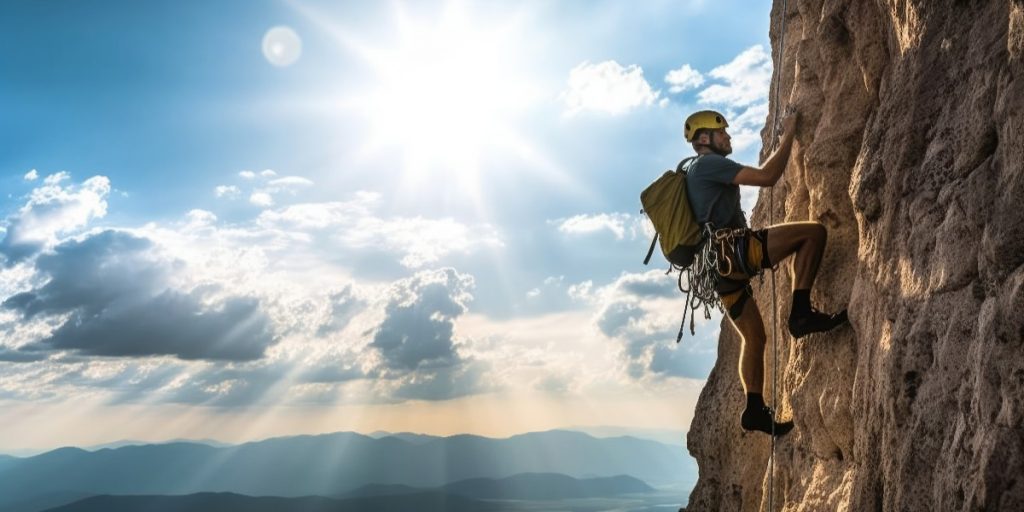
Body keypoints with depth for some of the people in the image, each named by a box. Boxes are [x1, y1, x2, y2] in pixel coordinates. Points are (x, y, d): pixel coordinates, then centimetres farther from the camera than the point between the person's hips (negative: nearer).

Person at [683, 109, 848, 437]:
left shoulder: (699, 171, 28)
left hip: (721, 264, 10)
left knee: (754, 338, 16)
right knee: (813, 232, -12)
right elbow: (766, 177, -12)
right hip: (732, 252, -10)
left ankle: (755, 409, 16)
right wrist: (789, 135, -2)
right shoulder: (709, 164, -4)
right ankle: (801, 313, -14)